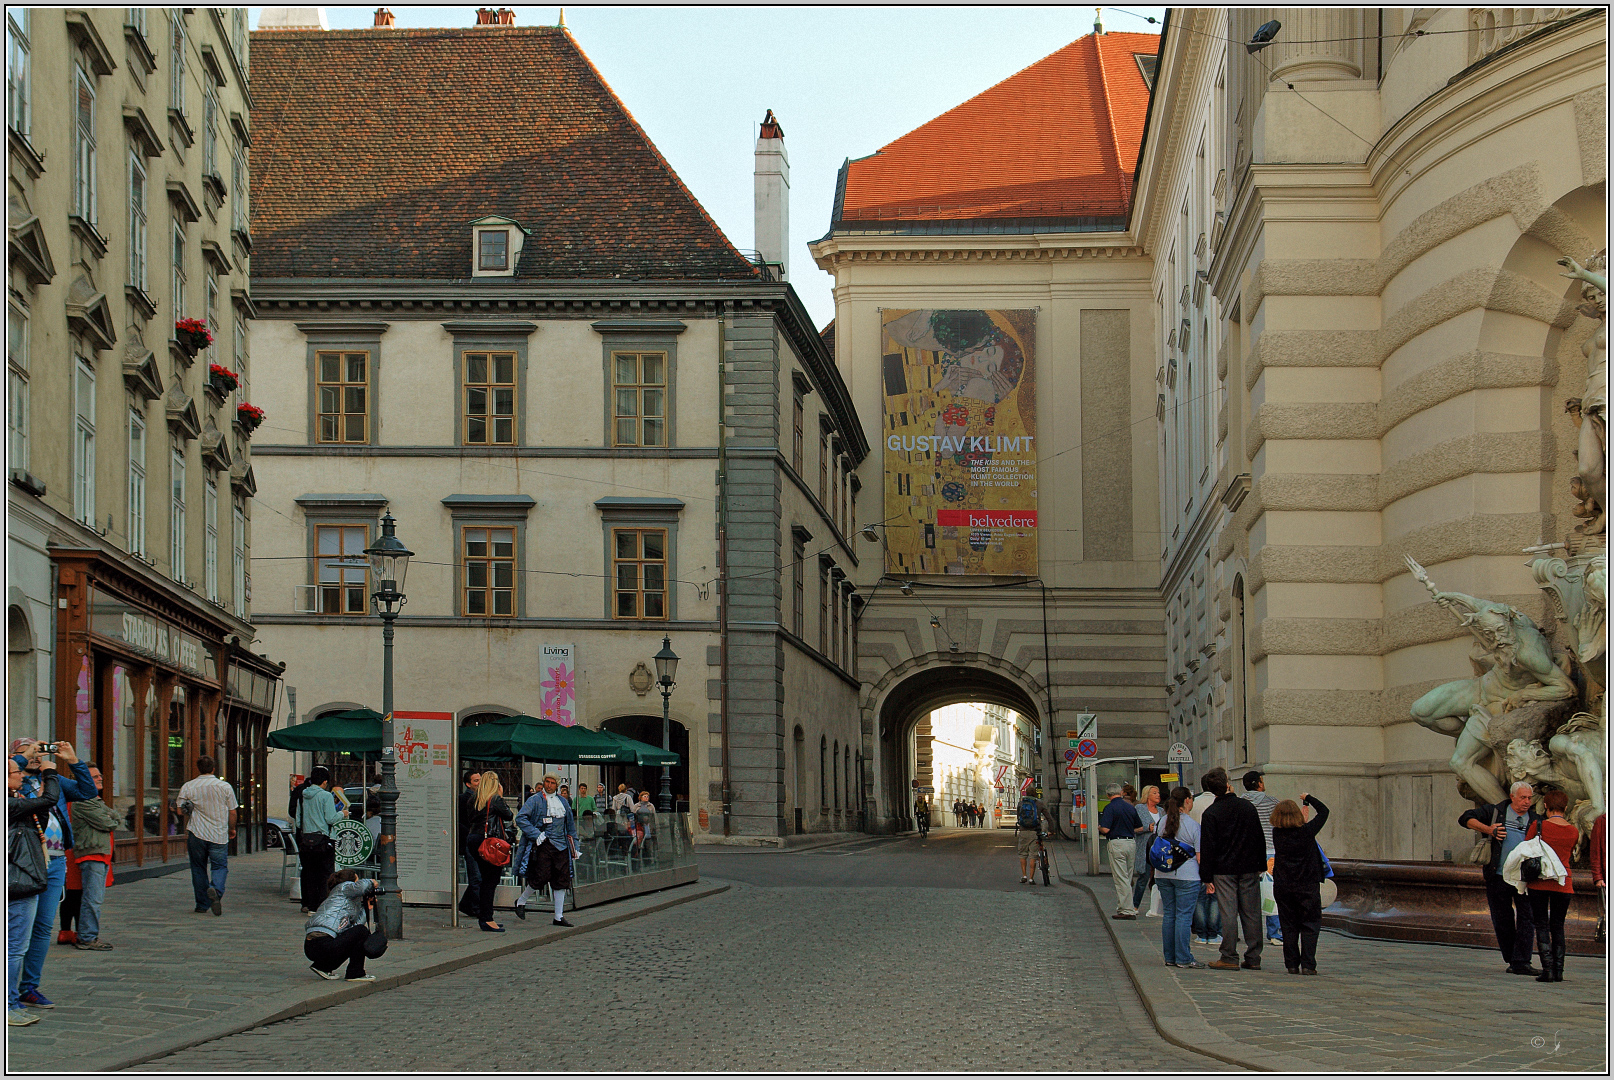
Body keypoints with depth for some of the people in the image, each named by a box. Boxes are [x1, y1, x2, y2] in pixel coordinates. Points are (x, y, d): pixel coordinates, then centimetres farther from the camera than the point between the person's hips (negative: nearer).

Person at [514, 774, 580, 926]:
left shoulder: (562, 801, 15)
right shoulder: (535, 800, -2)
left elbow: (570, 825, 23)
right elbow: (520, 818, -10)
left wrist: (574, 846, 19)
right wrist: (536, 834, -16)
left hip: (561, 845, 5)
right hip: (543, 845, -5)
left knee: (562, 880, 1)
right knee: (541, 877, -9)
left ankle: (559, 917, 7)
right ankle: (521, 901, 17)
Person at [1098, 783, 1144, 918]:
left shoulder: (1110, 807, -10)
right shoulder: (1131, 807, 9)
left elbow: (1105, 829, -18)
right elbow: (1140, 827, 15)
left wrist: (1099, 828, 4)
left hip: (1116, 843, -6)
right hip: (1131, 842, 6)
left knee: (1121, 879, -4)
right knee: (1127, 878, 14)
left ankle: (1128, 910, -6)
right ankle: (1122, 907, 19)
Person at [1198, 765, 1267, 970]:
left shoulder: (1210, 813, -7)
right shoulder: (1247, 807, 4)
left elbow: (1207, 847, -8)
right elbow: (1260, 839, 10)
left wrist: (1207, 876, -4)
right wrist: (1261, 865, 19)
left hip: (1224, 870, -3)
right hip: (1249, 869, 3)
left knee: (1228, 913, -1)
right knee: (1251, 913, 6)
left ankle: (1229, 958, -1)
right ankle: (1253, 958, 9)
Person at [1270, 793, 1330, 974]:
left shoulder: (1277, 834, -5)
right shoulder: (1307, 831, -13)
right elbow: (1323, 811, 1)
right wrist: (1308, 798, 14)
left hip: (1282, 888, 3)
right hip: (1307, 886, -3)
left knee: (1289, 926, 11)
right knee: (1310, 925, 4)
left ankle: (1292, 964, 10)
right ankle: (1308, 965, -3)